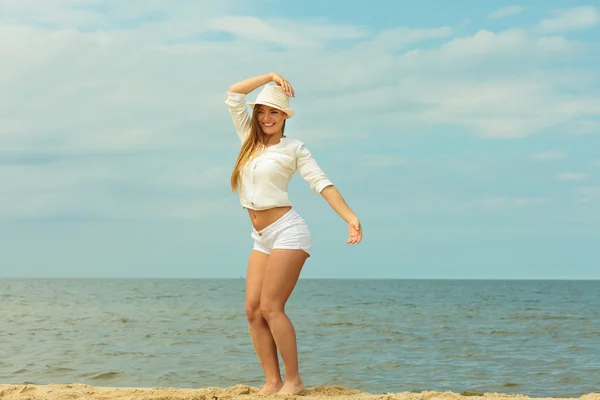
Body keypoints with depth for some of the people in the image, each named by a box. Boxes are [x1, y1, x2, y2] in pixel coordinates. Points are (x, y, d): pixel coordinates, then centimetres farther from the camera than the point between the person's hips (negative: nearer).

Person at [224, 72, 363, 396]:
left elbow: (322, 183, -10)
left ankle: (294, 381, -5)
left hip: (287, 232, -6)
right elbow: (233, 94, 13)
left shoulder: (293, 148, -1)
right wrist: (270, 77, 9)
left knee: (270, 307, -13)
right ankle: (272, 382, 0)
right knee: (253, 310, -3)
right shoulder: (249, 139, 13)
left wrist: (351, 218, -20)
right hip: (261, 239, 6)